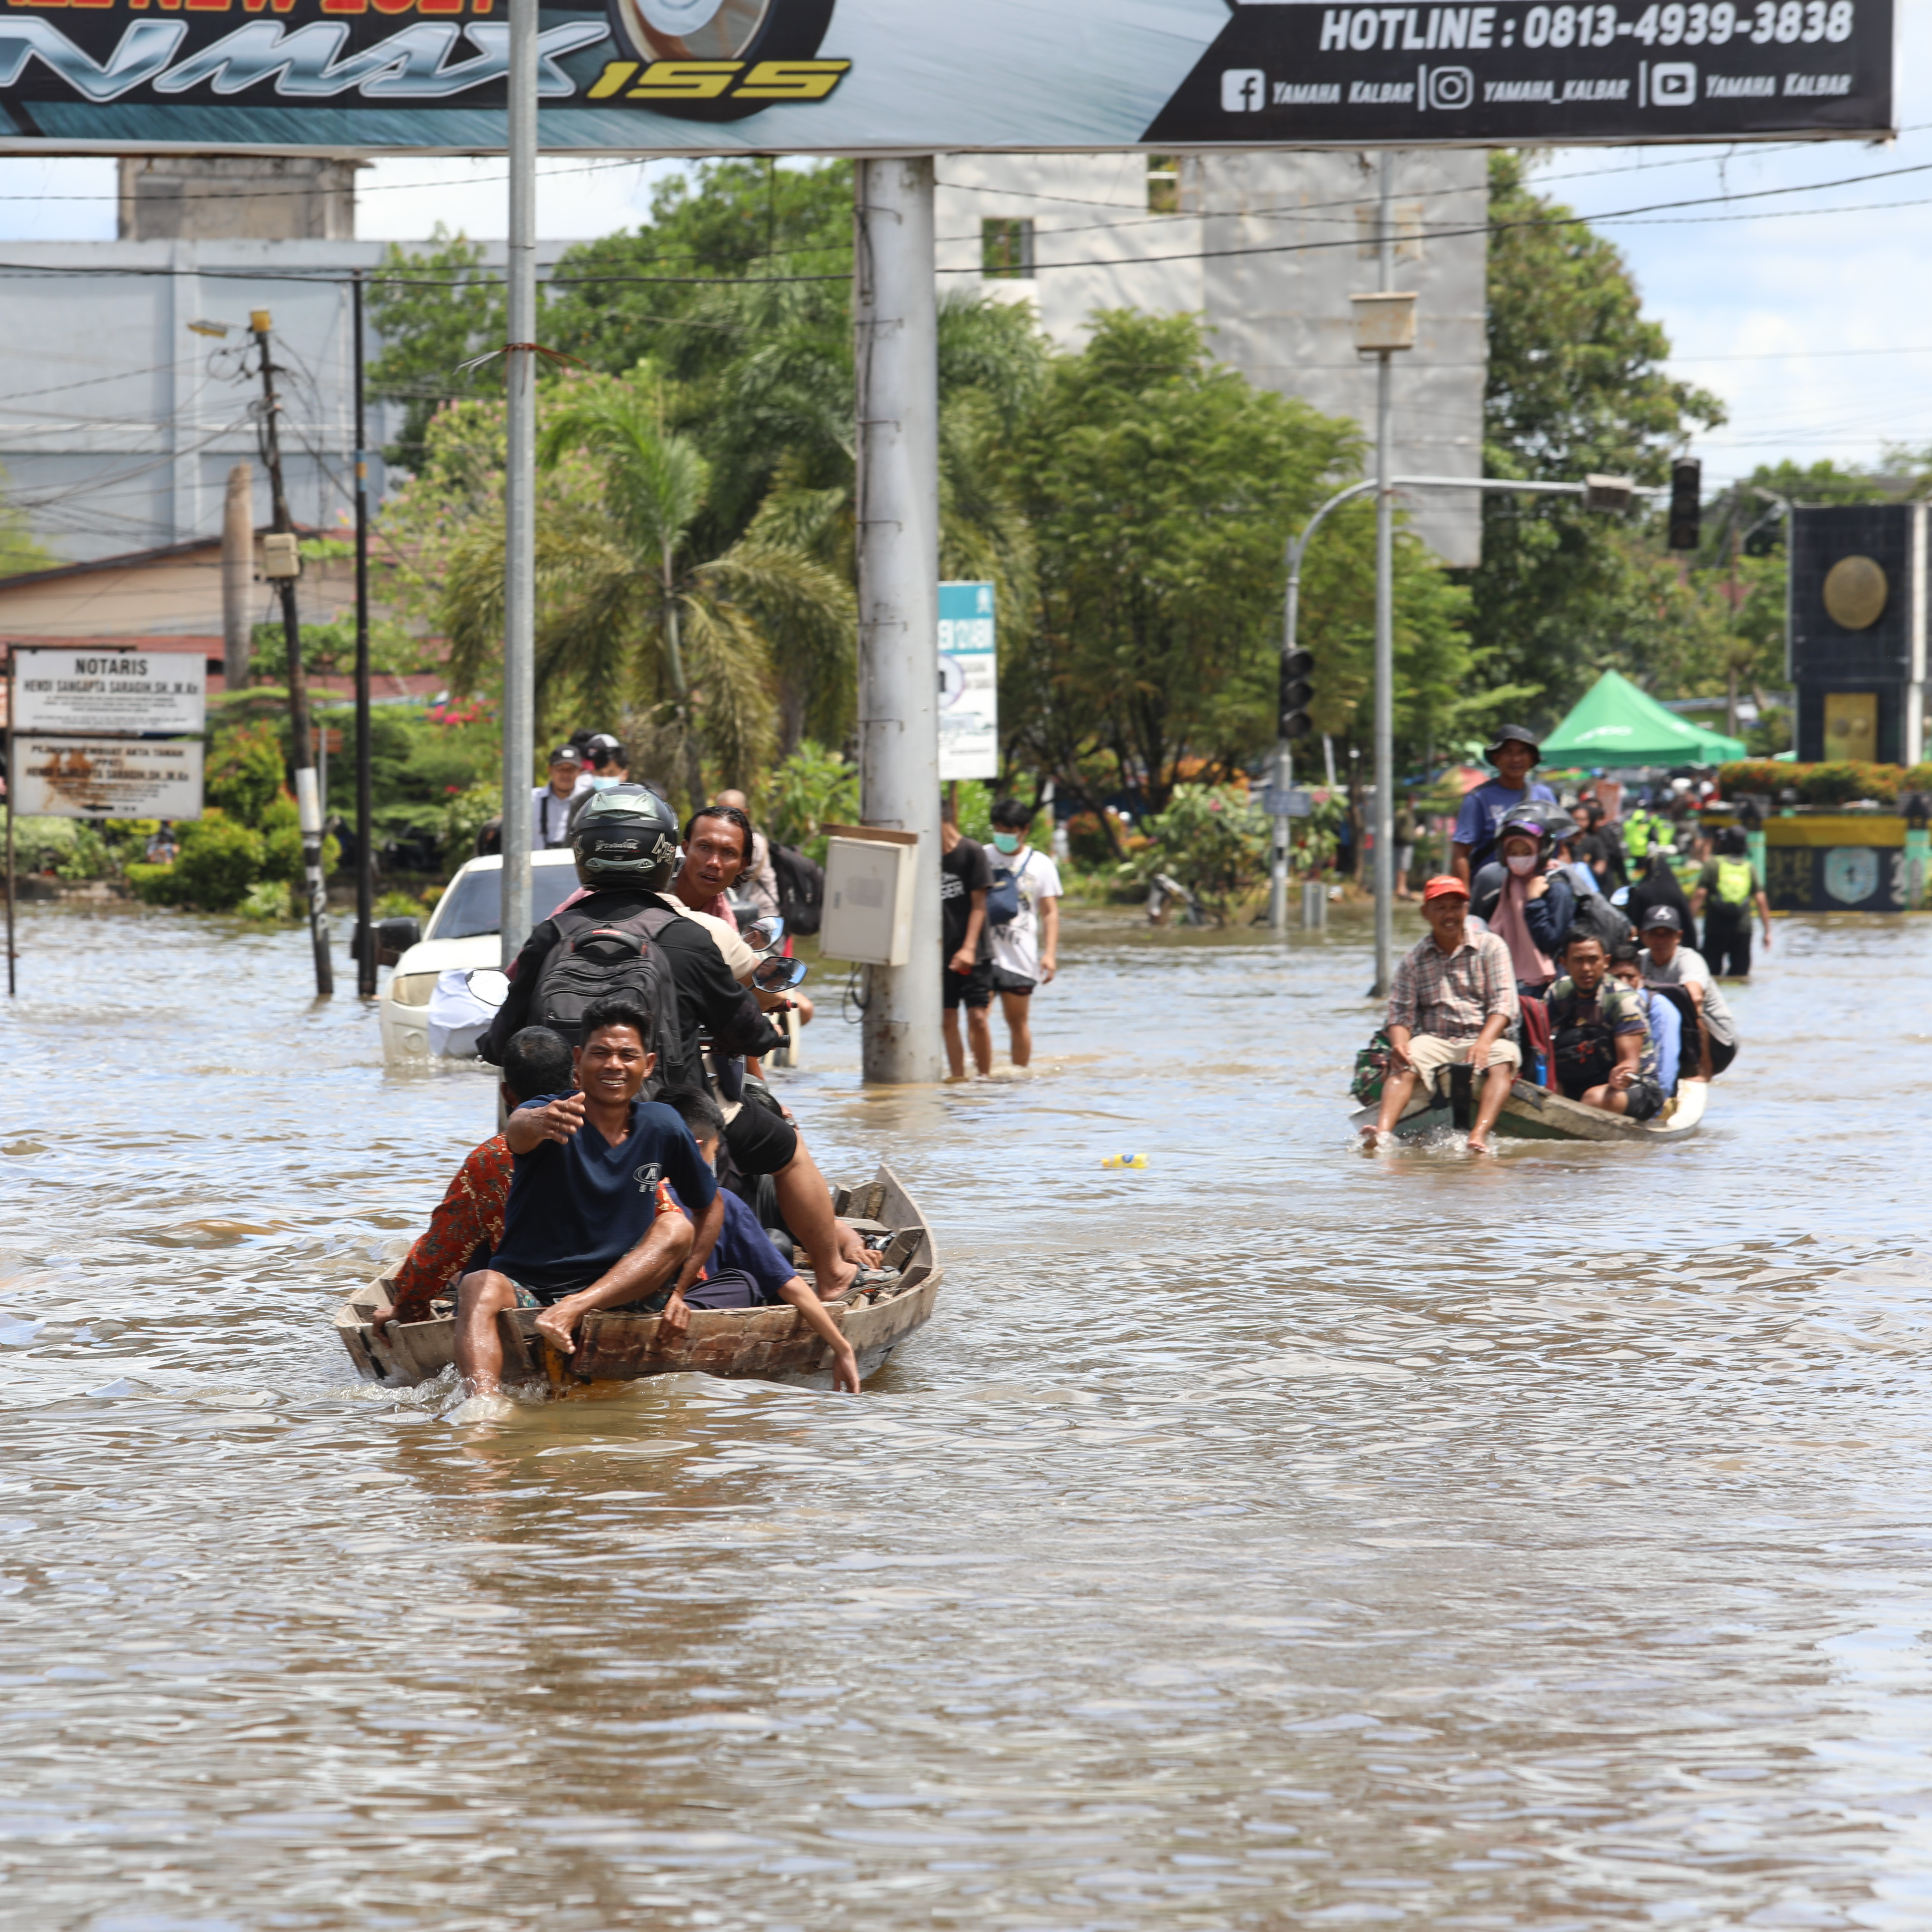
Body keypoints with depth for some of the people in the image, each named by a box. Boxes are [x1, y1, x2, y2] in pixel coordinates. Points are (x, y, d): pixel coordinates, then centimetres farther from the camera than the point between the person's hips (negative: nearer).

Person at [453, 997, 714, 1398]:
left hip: (614, 1294, 3)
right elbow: (515, 1133, -34)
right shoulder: (549, 1115, -8)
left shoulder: (661, 1128, 3)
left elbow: (711, 1209, 17)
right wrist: (535, 1124, -60)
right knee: (479, 1287, -34)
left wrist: (678, 1286, 3)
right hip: (526, 1285, -3)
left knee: (677, 1226, -19)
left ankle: (573, 1310, -37)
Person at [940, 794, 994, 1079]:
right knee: (948, 1019, 2)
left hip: (974, 954, -4)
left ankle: (986, 1075, 3)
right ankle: (958, 1078, 8)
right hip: (942, 955, 5)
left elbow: (979, 904, -7)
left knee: (977, 1016, -9)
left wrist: (969, 948, -14)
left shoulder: (972, 852, -5)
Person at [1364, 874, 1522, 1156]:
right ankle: (1381, 1133, -52)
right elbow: (1401, 1014, 5)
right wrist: (1399, 1043, -20)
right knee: (1404, 1065, -30)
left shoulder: (1490, 947, 6)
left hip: (1484, 1038, -1)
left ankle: (1479, 1136, -54)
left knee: (1503, 1059, -34)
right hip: (1434, 1041, 1)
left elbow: (1504, 1004, -4)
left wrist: (1484, 1042, -23)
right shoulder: (1413, 959, 10)